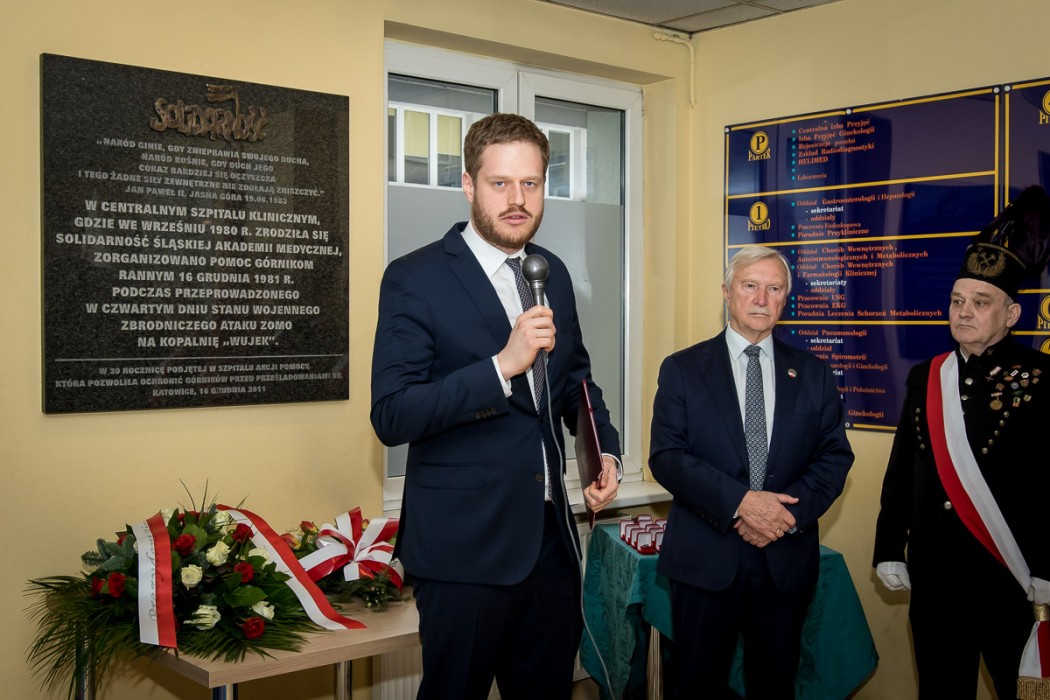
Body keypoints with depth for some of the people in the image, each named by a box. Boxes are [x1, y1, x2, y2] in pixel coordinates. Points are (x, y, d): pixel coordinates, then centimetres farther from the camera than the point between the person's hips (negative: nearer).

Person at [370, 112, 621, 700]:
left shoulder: (554, 273, 9)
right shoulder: (416, 278, -11)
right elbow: (391, 416, -18)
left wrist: (606, 449, 8)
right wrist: (502, 365, -27)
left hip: (550, 536, 6)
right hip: (466, 544, -6)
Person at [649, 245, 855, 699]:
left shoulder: (813, 374, 9)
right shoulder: (682, 369, 1)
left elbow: (835, 456, 5)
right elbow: (665, 456, -8)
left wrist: (793, 511, -13)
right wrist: (739, 502, -19)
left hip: (787, 560, 2)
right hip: (705, 558, -2)